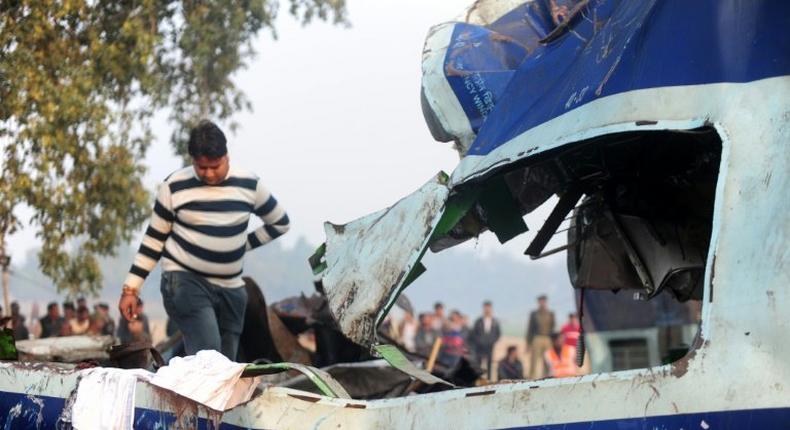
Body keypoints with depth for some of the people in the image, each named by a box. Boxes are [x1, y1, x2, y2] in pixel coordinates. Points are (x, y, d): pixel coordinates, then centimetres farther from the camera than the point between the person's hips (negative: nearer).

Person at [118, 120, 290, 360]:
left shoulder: (248, 185, 1)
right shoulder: (175, 187, -4)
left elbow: (281, 223, 16)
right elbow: (154, 239, 3)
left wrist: (244, 244, 5)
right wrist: (131, 288, 0)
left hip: (231, 288, 4)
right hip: (184, 279, -4)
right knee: (208, 349, -27)